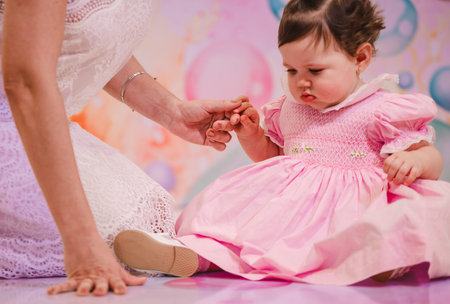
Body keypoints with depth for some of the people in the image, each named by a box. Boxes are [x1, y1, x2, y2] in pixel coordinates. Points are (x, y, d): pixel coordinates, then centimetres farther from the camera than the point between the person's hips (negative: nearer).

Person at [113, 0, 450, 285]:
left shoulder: (383, 111, 0)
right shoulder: (287, 110, 19)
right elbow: (271, 157, 33)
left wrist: (415, 161, -23)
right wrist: (251, 134, 14)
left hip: (354, 205, -4)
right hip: (290, 201, 4)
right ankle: (190, 254, -41)